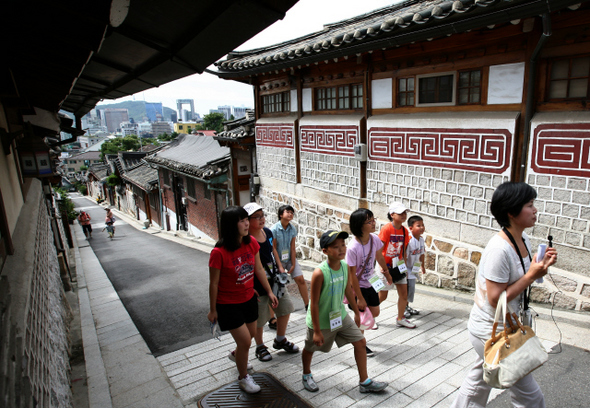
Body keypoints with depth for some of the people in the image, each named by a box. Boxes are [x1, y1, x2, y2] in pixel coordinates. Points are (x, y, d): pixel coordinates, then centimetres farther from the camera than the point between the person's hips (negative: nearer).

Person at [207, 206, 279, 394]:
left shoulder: (251, 243, -11)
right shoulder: (219, 252, -28)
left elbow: (259, 269, 2)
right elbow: (214, 283, -17)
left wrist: (269, 292, 7)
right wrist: (213, 310, -7)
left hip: (249, 299, 6)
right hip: (228, 304, -6)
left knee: (251, 334, 23)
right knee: (245, 341, 0)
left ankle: (236, 354, 57)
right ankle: (243, 377, 30)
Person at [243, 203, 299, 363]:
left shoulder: (267, 232, 0)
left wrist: (280, 267, 9)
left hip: (274, 278, 7)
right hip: (257, 285, -7)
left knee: (285, 306, 16)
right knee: (259, 317, 8)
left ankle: (280, 340, 37)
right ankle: (260, 346, 34)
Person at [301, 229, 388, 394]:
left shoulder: (345, 266, -11)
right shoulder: (319, 273, -31)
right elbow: (314, 304, -24)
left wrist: (356, 312, 15)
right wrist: (317, 331, -19)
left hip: (341, 316, 6)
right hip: (321, 320, -5)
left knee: (360, 342, 7)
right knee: (310, 348, 17)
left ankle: (364, 382, 24)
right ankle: (306, 375, 47)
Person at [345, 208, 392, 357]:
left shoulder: (375, 239, -12)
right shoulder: (353, 248, -31)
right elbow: (352, 275, -24)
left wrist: (386, 272, 24)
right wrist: (359, 298, -18)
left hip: (371, 283, 7)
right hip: (358, 286, -7)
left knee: (375, 312, 16)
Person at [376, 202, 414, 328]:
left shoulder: (404, 231, 2)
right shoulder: (386, 229, -18)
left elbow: (403, 251, 10)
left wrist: (405, 267, 11)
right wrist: (381, 266, -18)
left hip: (398, 266, 6)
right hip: (386, 266, -6)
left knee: (404, 293, 8)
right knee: (382, 295, 4)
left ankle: (400, 319, 26)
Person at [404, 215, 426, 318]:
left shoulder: (421, 239, -1)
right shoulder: (409, 241, -26)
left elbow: (422, 254, 12)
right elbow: (404, 256, -24)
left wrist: (422, 267, 19)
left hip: (414, 269, 8)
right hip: (407, 269, -8)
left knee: (411, 288, 18)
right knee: (407, 289, -1)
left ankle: (407, 306, 34)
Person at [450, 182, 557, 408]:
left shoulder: (523, 239, 0)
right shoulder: (499, 249, -28)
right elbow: (496, 300, -25)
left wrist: (542, 264, -5)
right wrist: (531, 276, -22)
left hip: (503, 327, 9)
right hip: (491, 332, -9)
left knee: (479, 382, 25)